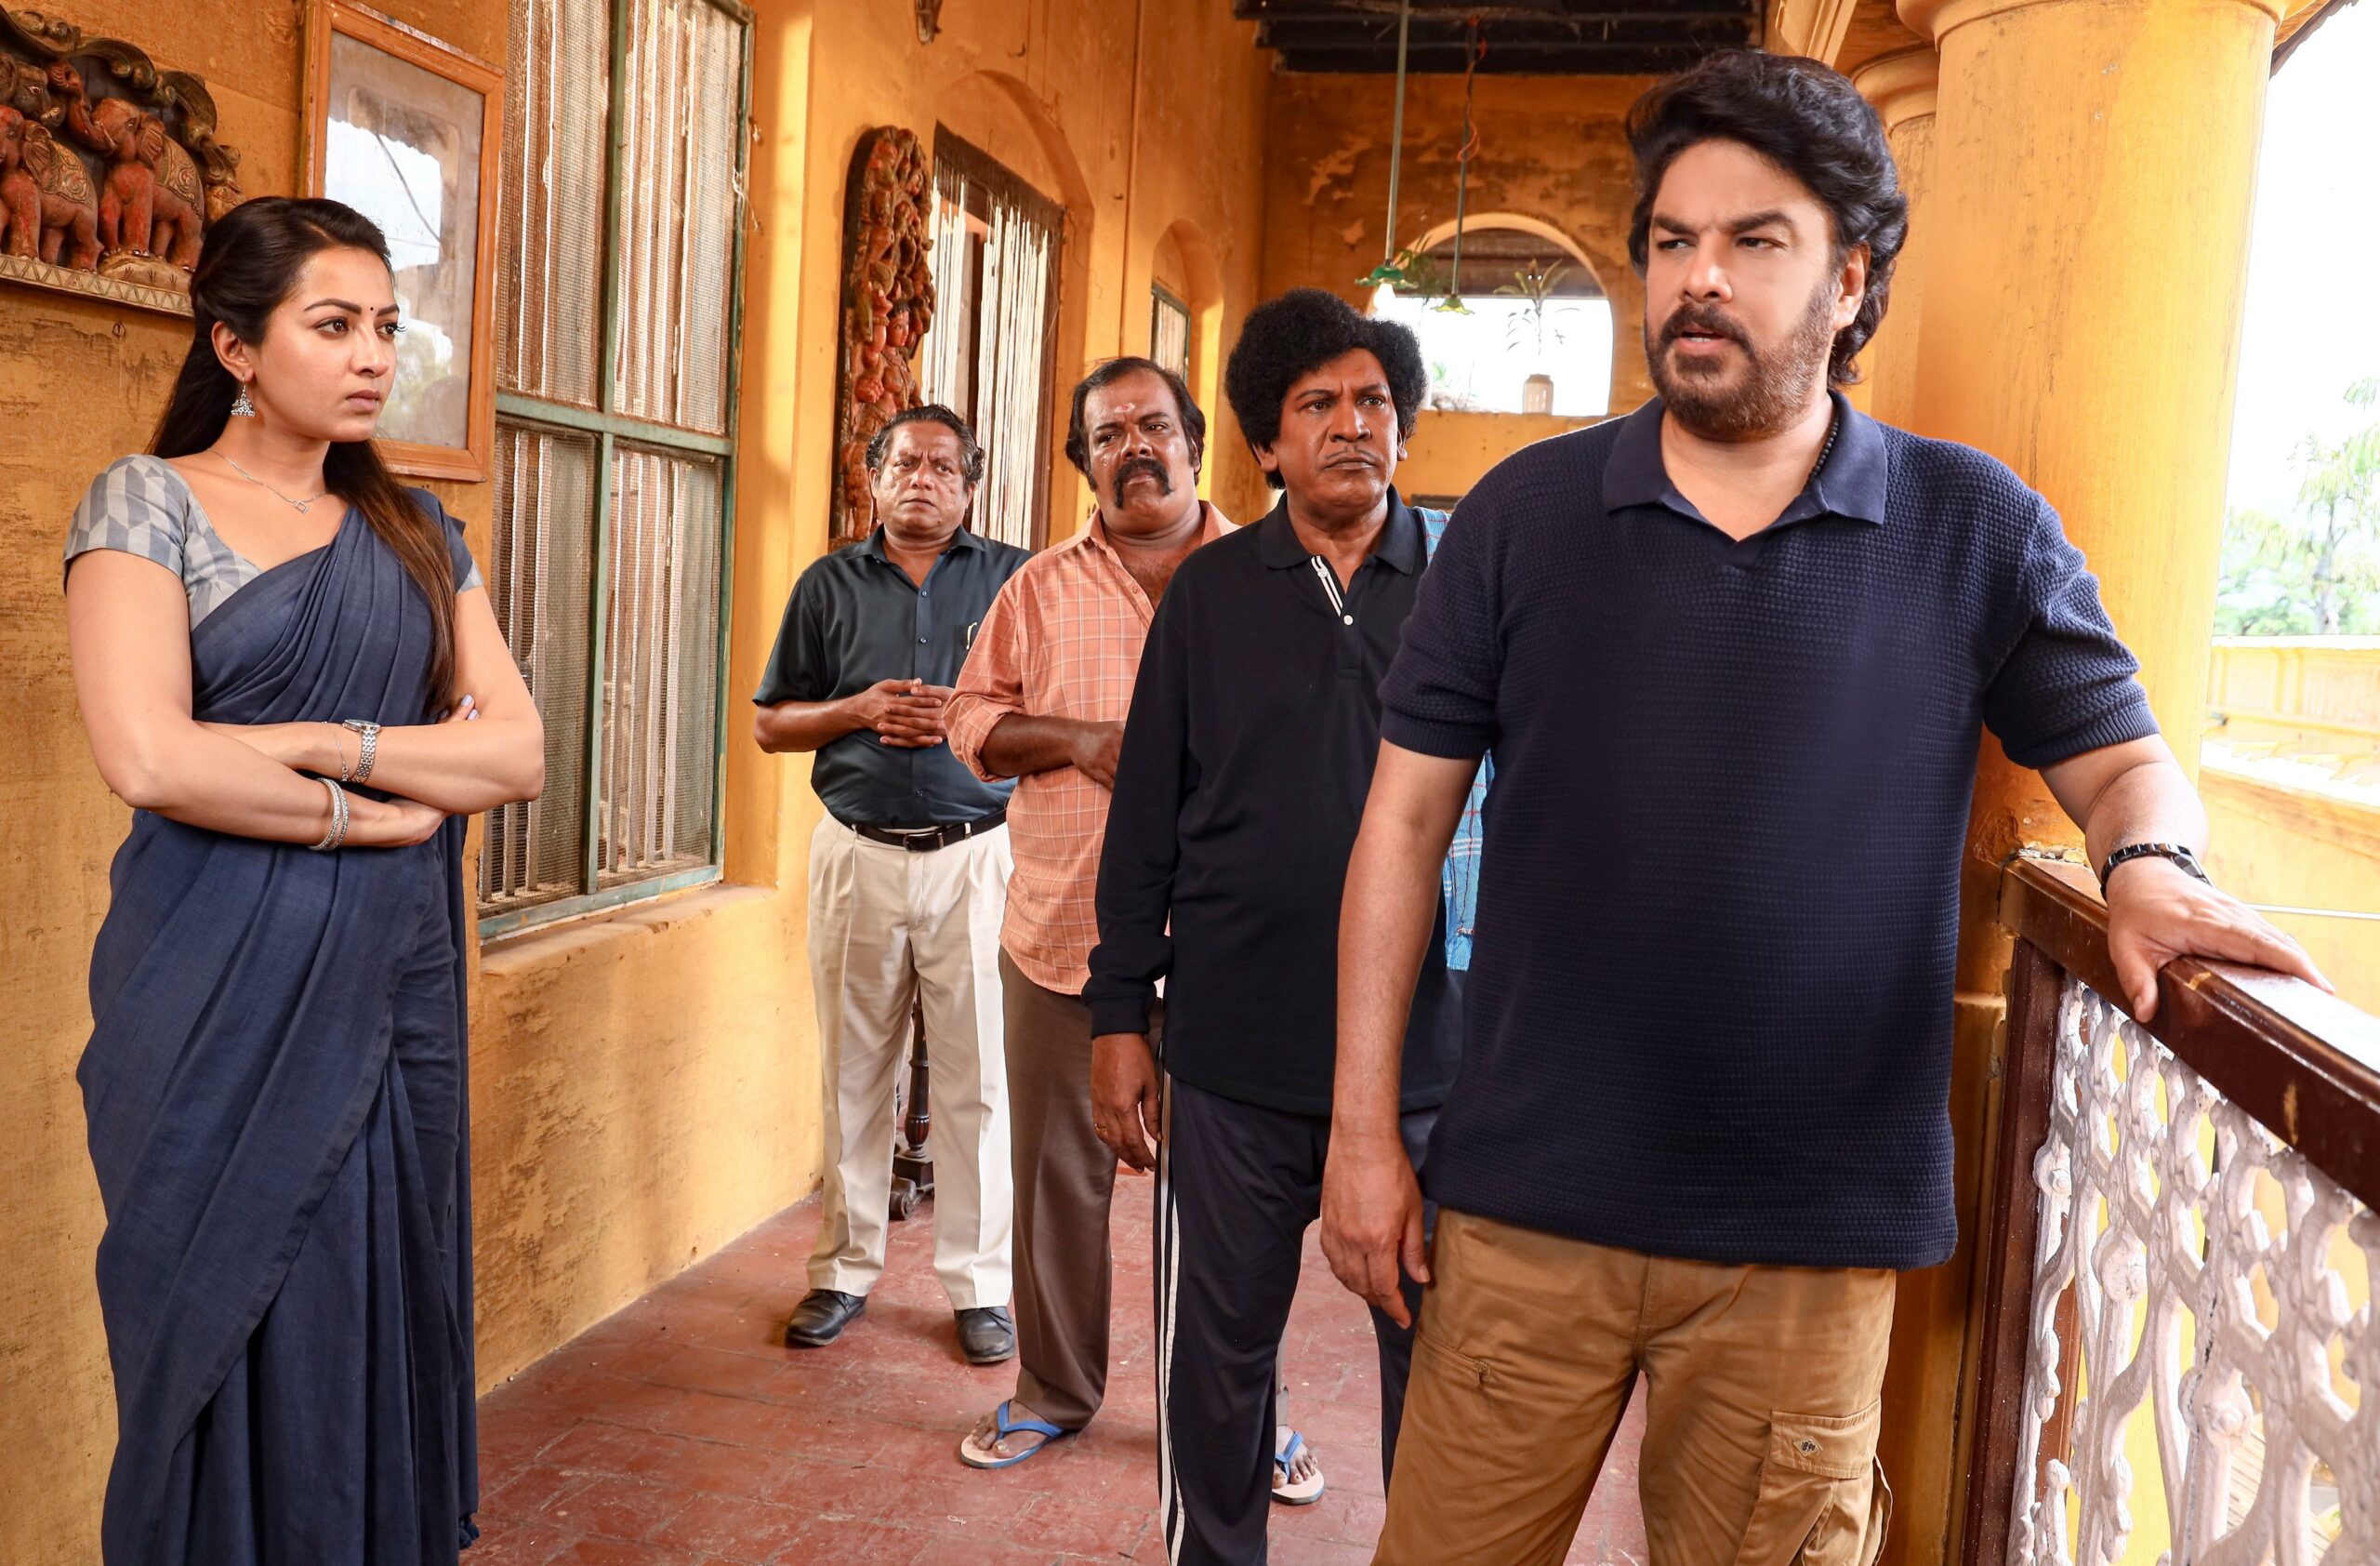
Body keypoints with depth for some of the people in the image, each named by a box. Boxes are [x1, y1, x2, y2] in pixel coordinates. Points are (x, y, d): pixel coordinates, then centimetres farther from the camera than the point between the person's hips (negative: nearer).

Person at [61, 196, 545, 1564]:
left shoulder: (419, 531, 13)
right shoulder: (149, 501, 0)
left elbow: (520, 753, 2)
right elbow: (149, 757, -15)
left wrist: (322, 744, -9)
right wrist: (364, 813, -7)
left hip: (398, 987, 4)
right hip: (226, 996, -4)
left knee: (383, 1335, 9)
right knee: (230, 1354, 4)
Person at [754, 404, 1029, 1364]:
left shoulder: (1014, 578, 5)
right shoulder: (829, 584, 10)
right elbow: (769, 723, 11)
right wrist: (860, 711, -7)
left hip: (976, 853, -1)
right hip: (858, 854, 2)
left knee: (977, 1079, 2)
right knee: (853, 1074, 9)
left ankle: (978, 1283, 14)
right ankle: (845, 1269, 23)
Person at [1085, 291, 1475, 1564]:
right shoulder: (1212, 591, 4)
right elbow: (1146, 819, 5)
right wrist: (1119, 1016, 2)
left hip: (1430, 1055, 0)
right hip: (1234, 1056, 1)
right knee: (1214, 1357, 14)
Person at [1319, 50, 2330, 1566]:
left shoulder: (1977, 530, 1)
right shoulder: (1526, 512, 0)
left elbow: (2127, 760, 9)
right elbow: (1408, 813, 1)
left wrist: (2153, 864, -17)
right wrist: (1365, 1125, -2)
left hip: (1816, 1239, 0)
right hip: (1527, 1205, 1)